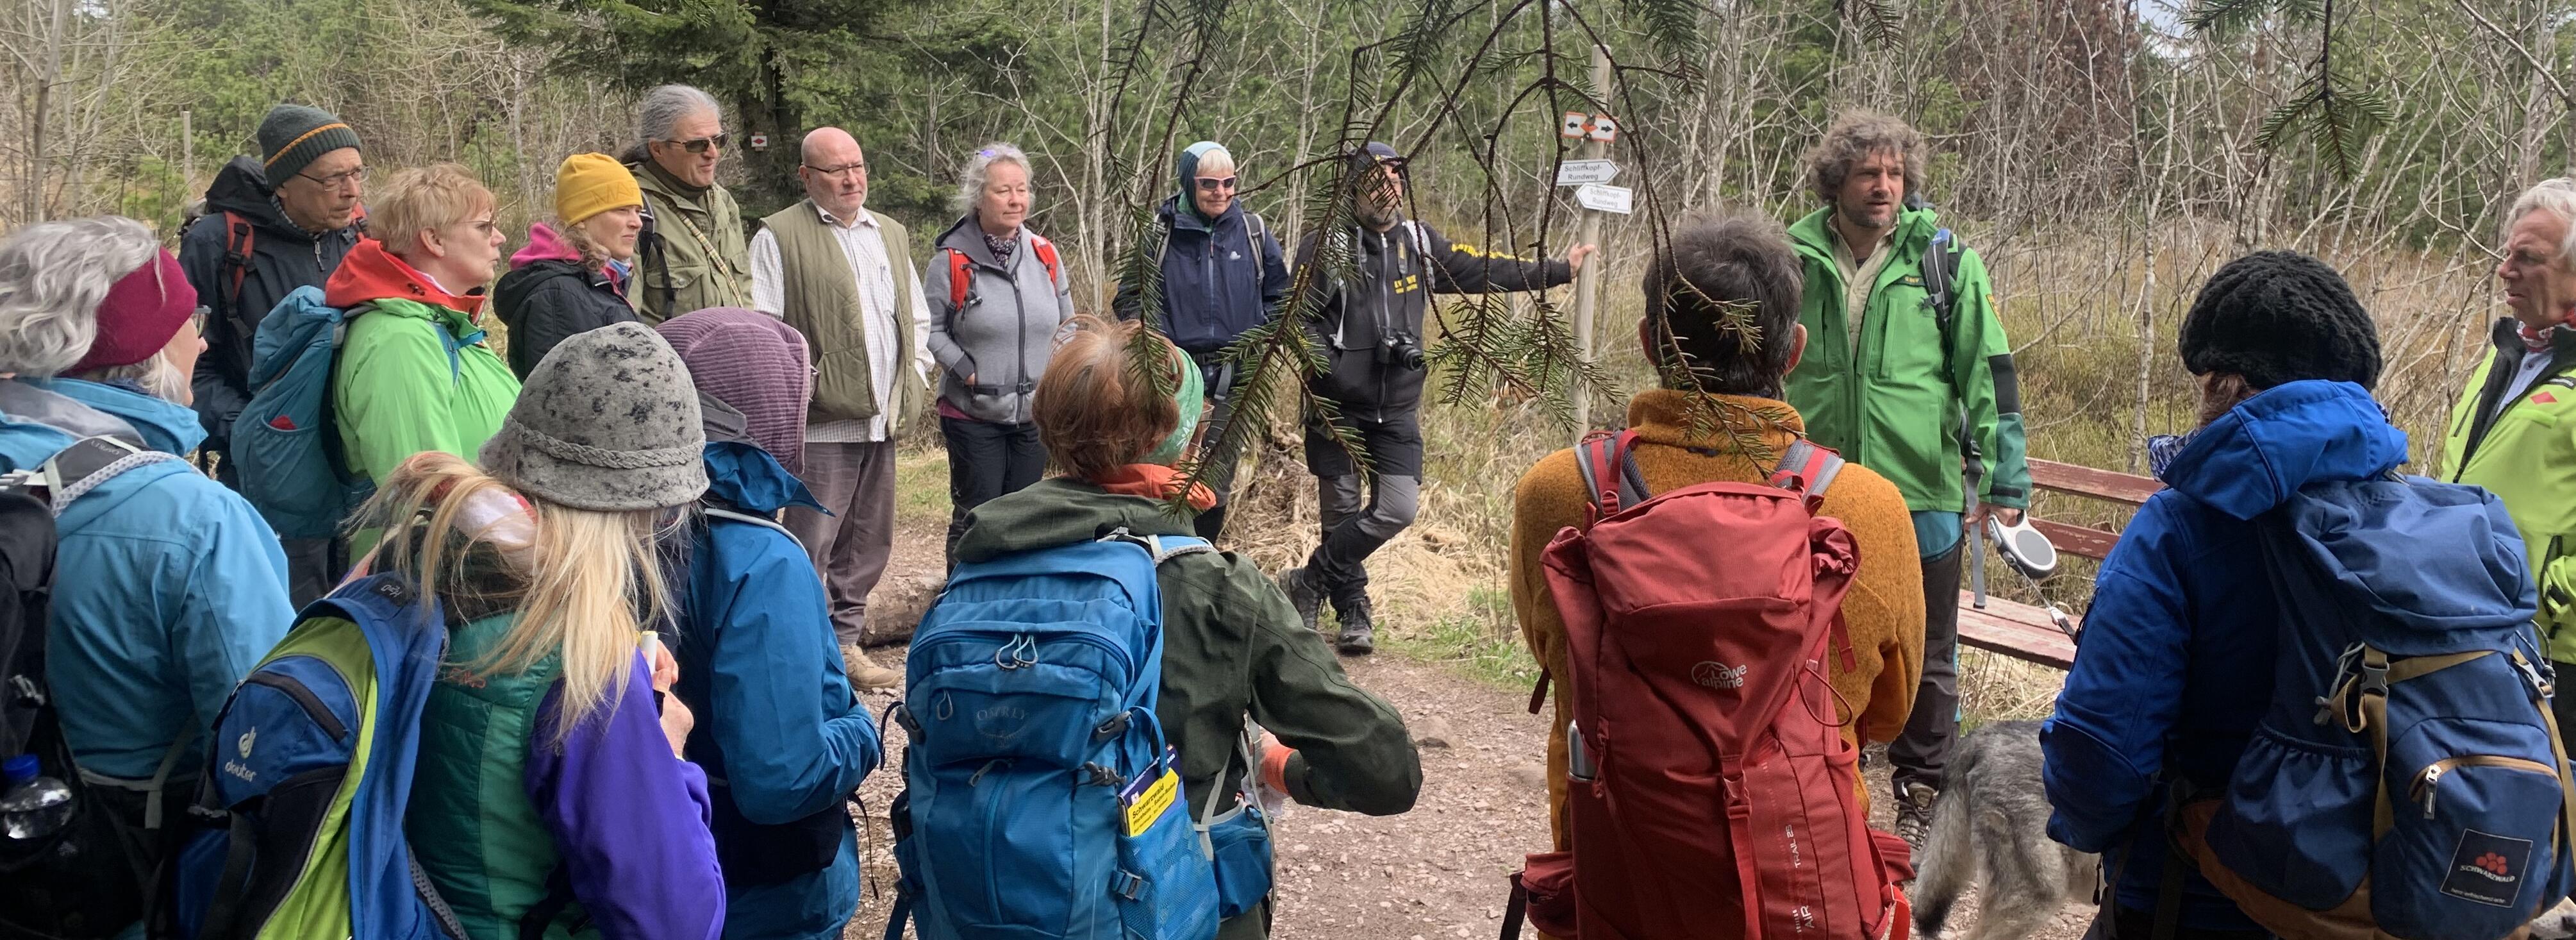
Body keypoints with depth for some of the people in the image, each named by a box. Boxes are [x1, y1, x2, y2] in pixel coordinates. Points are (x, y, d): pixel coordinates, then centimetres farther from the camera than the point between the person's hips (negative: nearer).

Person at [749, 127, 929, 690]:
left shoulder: (892, 235, 19)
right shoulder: (780, 236, -3)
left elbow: (918, 317, 25)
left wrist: (915, 380, 13)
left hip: (883, 419, 7)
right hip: (821, 422, -7)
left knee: (869, 543, 12)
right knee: (811, 546, -5)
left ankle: (846, 644, 23)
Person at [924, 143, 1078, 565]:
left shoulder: (1044, 254, 3)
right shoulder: (953, 259, -10)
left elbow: (1067, 323, 13)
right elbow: (932, 330, -6)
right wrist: (969, 371, -15)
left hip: (1036, 413, 4)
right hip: (972, 414, -4)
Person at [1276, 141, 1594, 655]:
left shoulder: (1418, 242, 7)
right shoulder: (1326, 245, -8)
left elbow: (1482, 269, 13)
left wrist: (1556, 271, 15)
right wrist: (1326, 378, -23)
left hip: (1397, 408, 4)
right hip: (1337, 407, -4)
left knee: (1398, 509, -4)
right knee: (1341, 512, 6)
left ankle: (1310, 582, 12)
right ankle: (1353, 609, 24)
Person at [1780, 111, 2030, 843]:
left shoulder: (1945, 261, -3)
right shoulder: (1794, 259, 1)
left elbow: (1988, 372, -1)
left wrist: (2003, 481, -3)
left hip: (1924, 492, -2)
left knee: (1925, 657, 9)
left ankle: (1922, 795, 24)